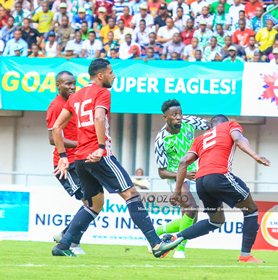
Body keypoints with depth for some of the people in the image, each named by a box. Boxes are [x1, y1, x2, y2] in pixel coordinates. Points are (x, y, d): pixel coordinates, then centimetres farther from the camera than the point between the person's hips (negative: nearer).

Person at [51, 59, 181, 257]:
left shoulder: (76, 97, 21)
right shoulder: (102, 93, -2)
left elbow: (56, 127, 20)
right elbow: (98, 118, -21)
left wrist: (63, 156, 20)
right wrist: (101, 147, -26)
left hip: (81, 159, 8)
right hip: (99, 157, -8)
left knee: (95, 204, 18)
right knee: (131, 194, -9)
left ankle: (63, 246, 10)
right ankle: (156, 244, -17)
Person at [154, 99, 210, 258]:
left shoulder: (189, 123, -11)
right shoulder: (162, 141, -22)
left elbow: (210, 127, 10)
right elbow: (162, 173, -18)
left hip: (192, 175, 6)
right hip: (175, 176, -6)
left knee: (191, 221, 7)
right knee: (192, 209, -29)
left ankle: (158, 231, 26)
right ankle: (180, 250, -20)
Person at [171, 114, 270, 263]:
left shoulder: (201, 138, 32)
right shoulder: (231, 125, 21)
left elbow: (184, 162, 22)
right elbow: (238, 139, -3)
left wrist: (177, 192, 23)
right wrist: (255, 156, -18)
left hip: (200, 181, 6)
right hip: (219, 175, -6)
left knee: (217, 220, 26)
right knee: (251, 210, 9)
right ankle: (245, 256, -3)